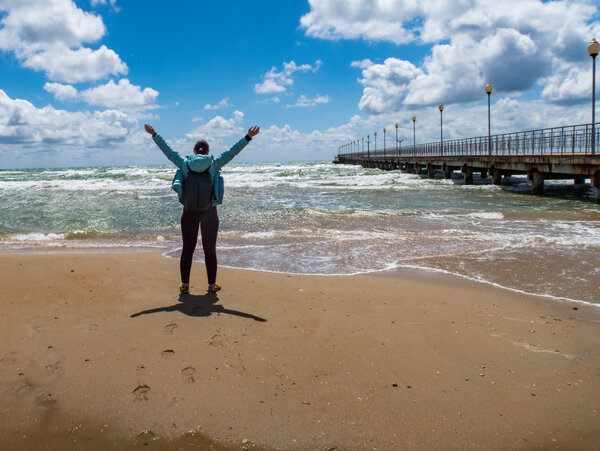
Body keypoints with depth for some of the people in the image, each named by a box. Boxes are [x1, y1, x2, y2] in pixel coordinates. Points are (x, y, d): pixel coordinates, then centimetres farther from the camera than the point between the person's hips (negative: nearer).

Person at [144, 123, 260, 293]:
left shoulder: (185, 163, -1)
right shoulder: (214, 164, -5)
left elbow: (168, 151, 7)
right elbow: (232, 151, -6)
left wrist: (154, 134, 17)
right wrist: (248, 137, -4)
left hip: (189, 212, 1)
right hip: (209, 213, -1)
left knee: (187, 249, 8)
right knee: (210, 249, 6)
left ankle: (184, 284, 13)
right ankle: (212, 285, 12)